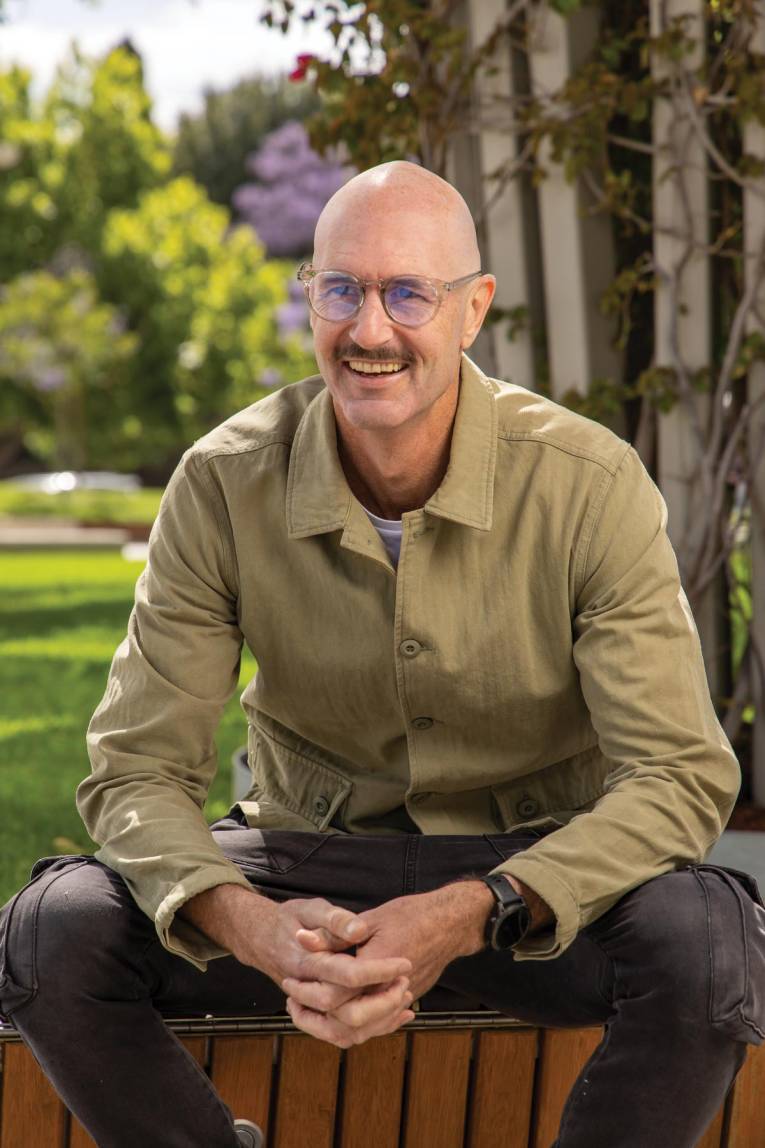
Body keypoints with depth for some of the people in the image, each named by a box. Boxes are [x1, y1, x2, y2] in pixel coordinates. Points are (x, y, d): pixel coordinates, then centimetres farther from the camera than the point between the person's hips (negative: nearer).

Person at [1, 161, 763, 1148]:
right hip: (310, 866, 1)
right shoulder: (224, 484, -11)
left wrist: (467, 916, -35)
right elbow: (136, 770, -11)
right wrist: (247, 923, -34)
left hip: (531, 875, -1)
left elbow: (682, 775, -19)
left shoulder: (590, 486, -16)